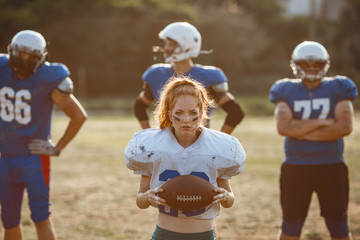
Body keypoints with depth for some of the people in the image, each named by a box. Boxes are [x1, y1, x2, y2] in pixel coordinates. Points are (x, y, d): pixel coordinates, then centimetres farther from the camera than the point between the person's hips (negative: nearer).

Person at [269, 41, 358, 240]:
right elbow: (283, 127, -14)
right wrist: (322, 122, -16)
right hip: (296, 168, 0)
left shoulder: (337, 89, 0)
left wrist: (302, 131, -13)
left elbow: (345, 126, -13)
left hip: (331, 166, 0)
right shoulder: (286, 91, 1)